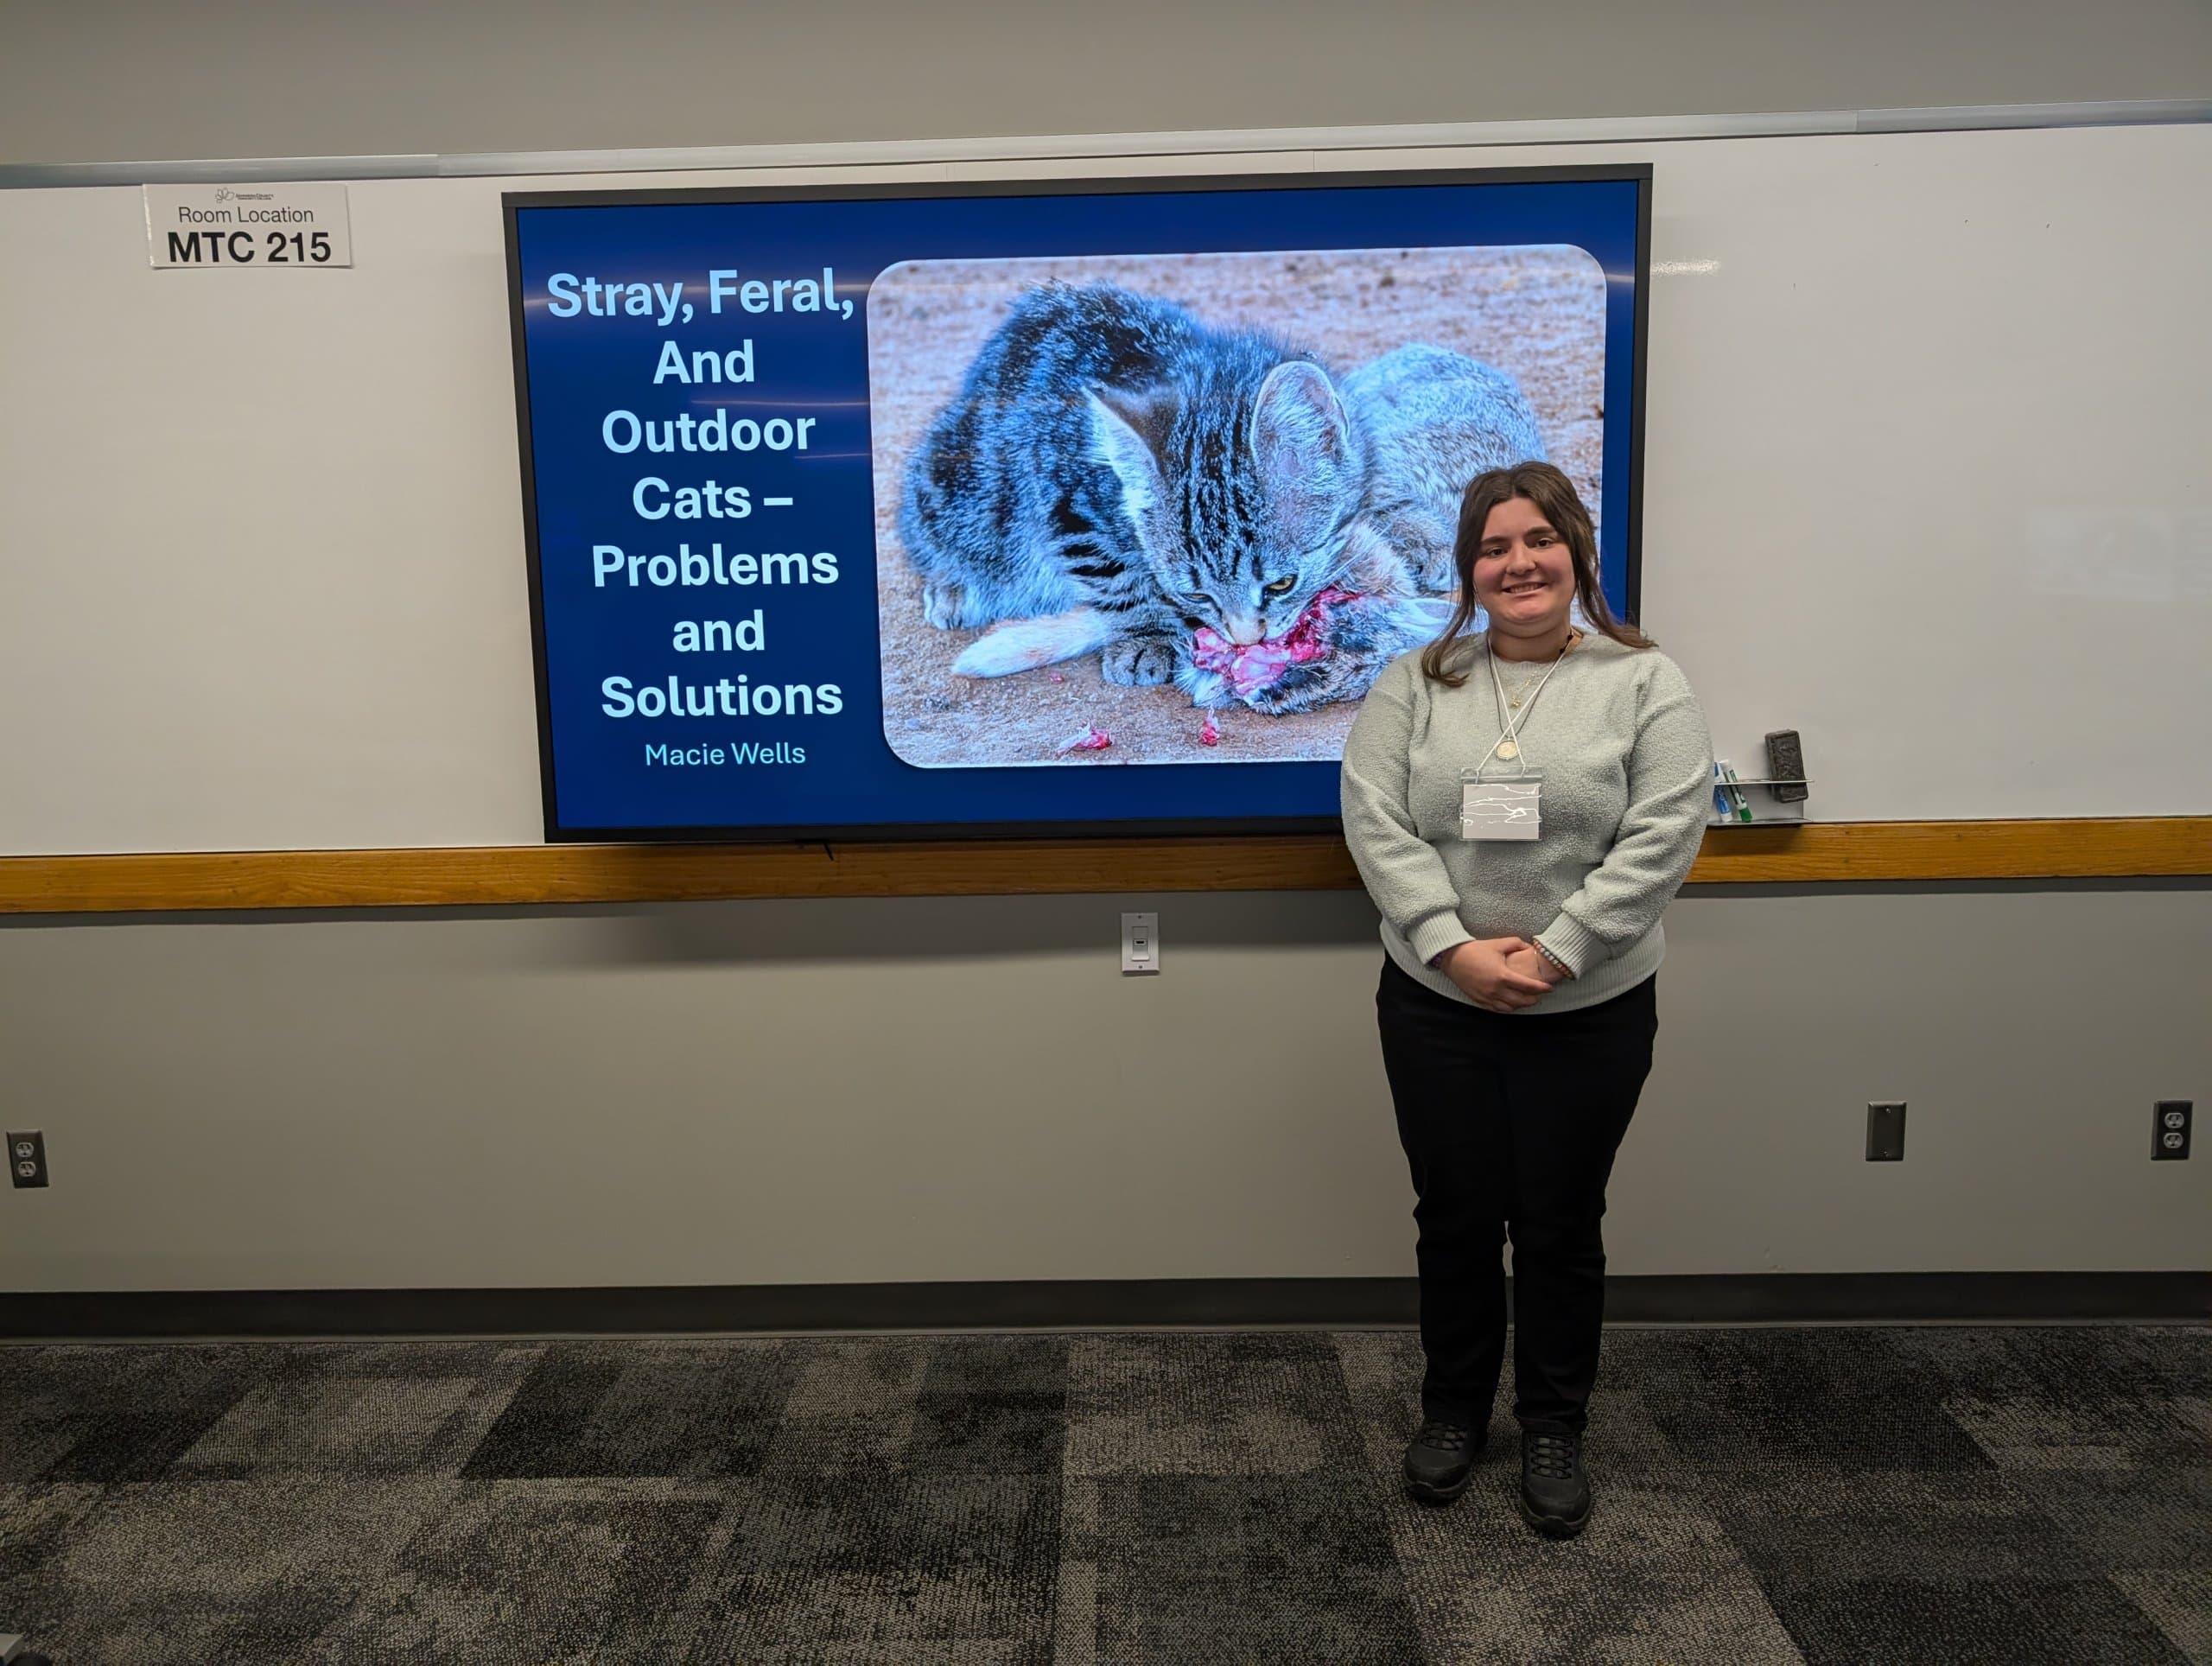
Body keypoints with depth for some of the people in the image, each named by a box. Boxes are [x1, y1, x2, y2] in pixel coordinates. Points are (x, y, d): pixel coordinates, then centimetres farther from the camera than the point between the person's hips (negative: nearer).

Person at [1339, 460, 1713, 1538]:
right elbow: (1376, 820, -7)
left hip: (1590, 1015, -1)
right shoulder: (1415, 683, 2)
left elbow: (1662, 839, -12)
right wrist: (1454, 949, -18)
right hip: (1435, 1007, 2)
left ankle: (1554, 1430, 33)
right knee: (1455, 1218, 14)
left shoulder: (1645, 685, -3)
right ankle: (1453, 1411, 35)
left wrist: (1553, 953, -19)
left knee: (1560, 1229, 12)